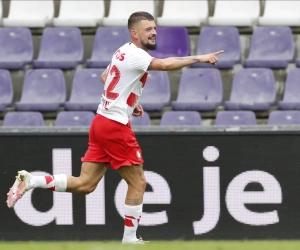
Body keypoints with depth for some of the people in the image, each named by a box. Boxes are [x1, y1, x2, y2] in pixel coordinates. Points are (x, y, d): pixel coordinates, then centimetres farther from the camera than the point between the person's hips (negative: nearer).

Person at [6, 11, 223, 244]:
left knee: (85, 185, 7)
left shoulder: (124, 51, 14)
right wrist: (198, 58, -35)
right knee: (138, 183, 0)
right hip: (115, 127, -9)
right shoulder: (135, 55, -16)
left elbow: (105, 78, 29)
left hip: (101, 122, 9)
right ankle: (129, 239, 6)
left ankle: (30, 181, 1)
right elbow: (164, 64, -33)